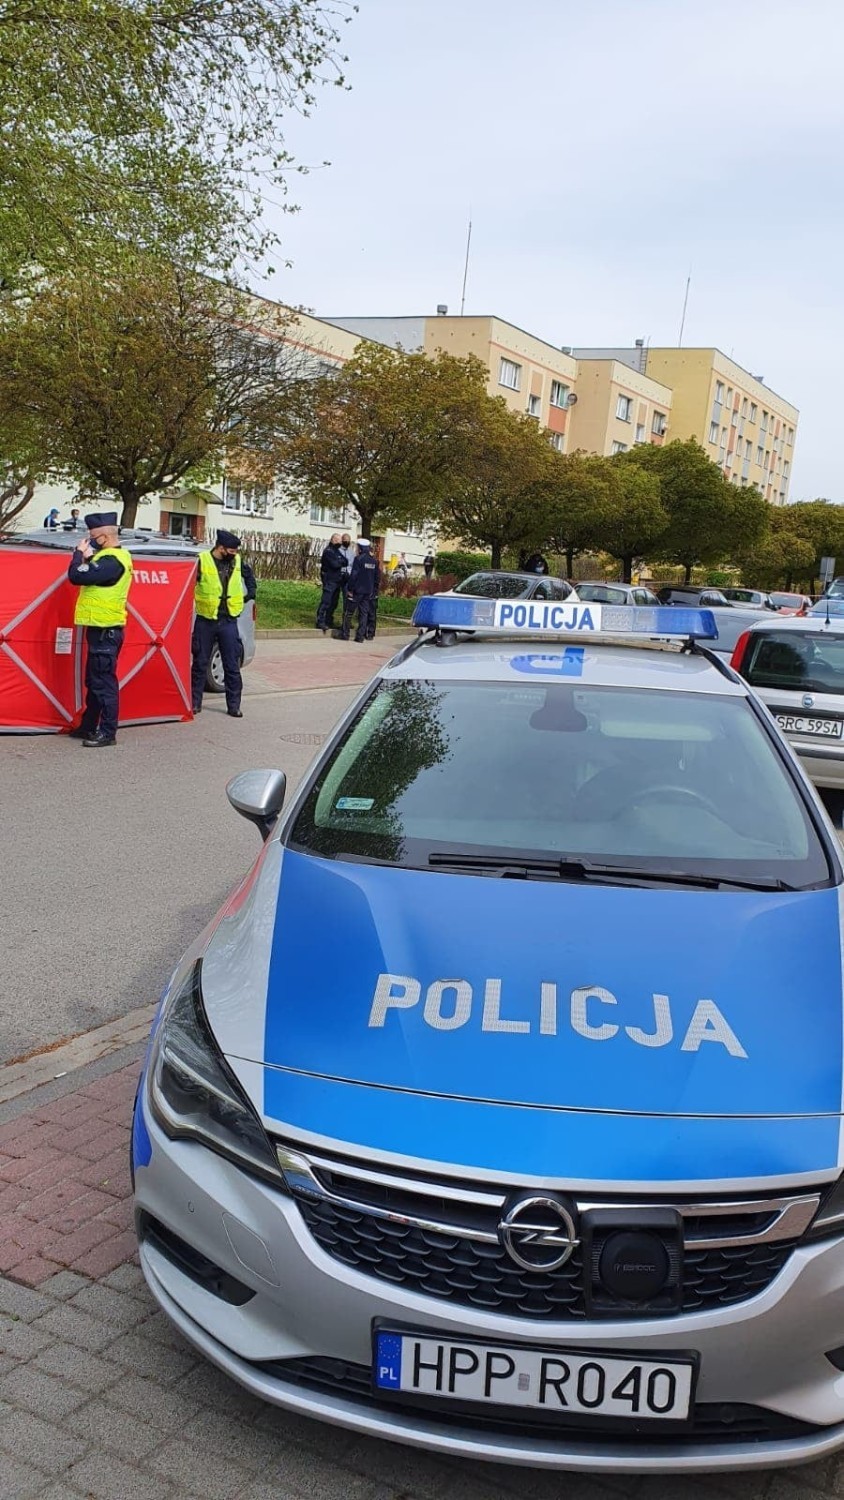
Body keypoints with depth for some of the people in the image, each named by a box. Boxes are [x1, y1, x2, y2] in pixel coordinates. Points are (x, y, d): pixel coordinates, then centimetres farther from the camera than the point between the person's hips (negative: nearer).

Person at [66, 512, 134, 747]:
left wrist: (80, 552, -8)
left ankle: (108, 732, -3)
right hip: (101, 628, 11)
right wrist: (88, 557, 2)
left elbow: (76, 576, -24)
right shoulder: (114, 556, 14)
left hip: (105, 630, -11)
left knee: (103, 681, -7)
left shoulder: (112, 561, -20)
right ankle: (89, 726, 26)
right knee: (93, 681, 17)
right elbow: (91, 577, 17)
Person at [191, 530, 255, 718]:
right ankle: (195, 702, 19)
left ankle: (234, 705, 11)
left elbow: (248, 574, 26)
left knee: (232, 666, 4)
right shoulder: (202, 561, -11)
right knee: (200, 664, 8)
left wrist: (251, 591, 17)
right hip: (205, 621, -3)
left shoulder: (237, 562, 5)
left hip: (229, 621, 3)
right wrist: (198, 601, -9)